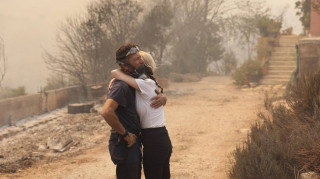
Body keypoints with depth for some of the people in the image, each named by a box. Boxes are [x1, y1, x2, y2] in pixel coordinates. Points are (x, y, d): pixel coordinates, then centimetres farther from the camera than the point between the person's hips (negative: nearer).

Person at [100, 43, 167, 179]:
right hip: (124, 145, -10)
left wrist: (162, 98, -5)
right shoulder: (121, 86, -20)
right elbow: (106, 112, -35)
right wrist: (125, 134, -25)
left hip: (133, 142, 10)